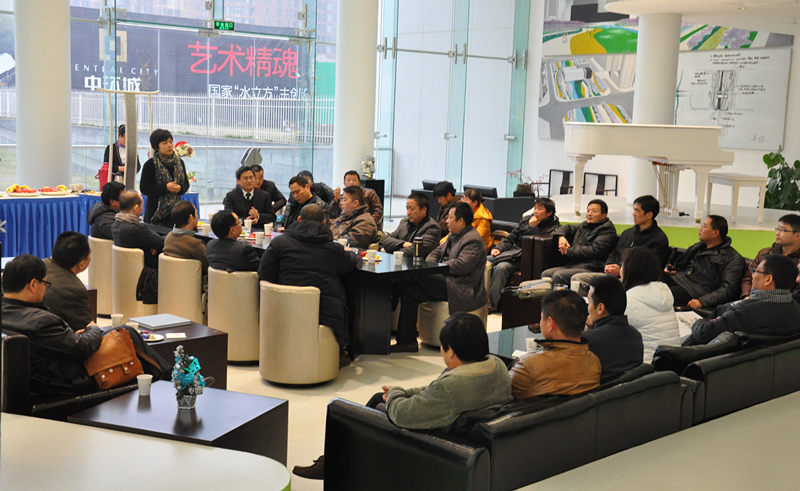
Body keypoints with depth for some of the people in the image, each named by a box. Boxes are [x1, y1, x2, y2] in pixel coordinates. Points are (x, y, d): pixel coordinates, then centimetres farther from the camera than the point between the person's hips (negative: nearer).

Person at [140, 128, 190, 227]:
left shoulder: (179, 162, 9)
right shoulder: (150, 165, -4)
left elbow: (186, 184, 15)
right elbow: (144, 188, -8)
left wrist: (180, 188, -8)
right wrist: (165, 187, -17)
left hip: (175, 209, 3)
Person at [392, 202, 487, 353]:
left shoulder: (473, 240, -12)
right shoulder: (454, 236, 20)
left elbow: (461, 265, -25)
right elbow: (436, 252, 23)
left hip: (462, 292, -10)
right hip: (446, 283, 10)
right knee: (409, 291, -8)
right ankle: (407, 341, -9)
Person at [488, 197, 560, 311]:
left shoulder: (553, 228, -1)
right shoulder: (526, 220, 17)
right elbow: (511, 238, 19)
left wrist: (532, 228, -11)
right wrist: (498, 248, 3)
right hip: (512, 252, 6)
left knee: (501, 267, -33)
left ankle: (491, 304, -30)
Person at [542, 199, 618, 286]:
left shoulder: (607, 230, -1)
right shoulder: (584, 226, 23)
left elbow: (594, 251, -14)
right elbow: (567, 228, 39)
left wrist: (569, 251, -7)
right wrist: (561, 236, 12)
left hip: (590, 269, -8)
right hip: (572, 265, 8)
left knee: (558, 275, -31)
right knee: (546, 273, -13)